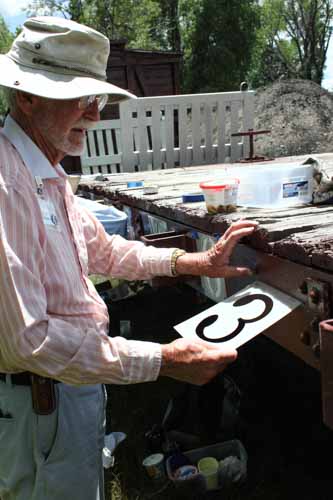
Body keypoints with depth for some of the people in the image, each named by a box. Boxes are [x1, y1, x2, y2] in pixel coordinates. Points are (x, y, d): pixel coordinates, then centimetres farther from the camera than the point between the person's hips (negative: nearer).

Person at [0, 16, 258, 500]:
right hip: (44, 399, -9)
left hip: (74, 382, 9)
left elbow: (102, 249, 14)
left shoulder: (47, 174, 6)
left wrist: (193, 261, 5)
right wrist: (165, 360, -30)